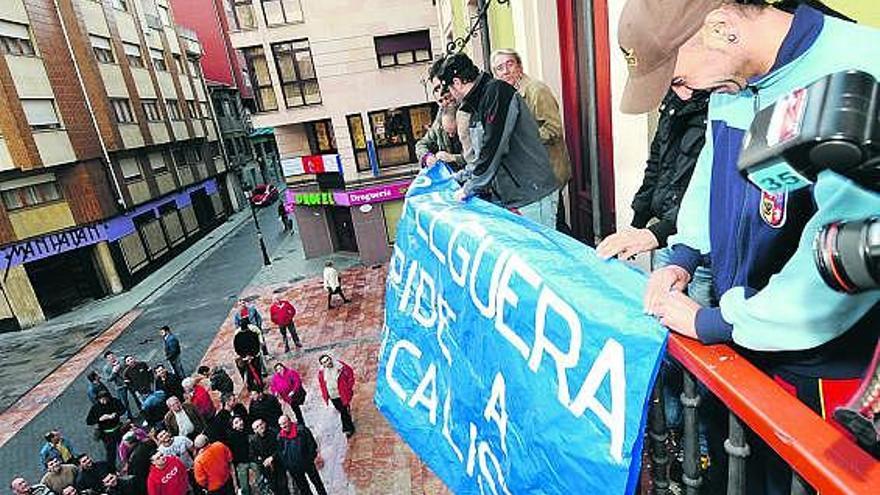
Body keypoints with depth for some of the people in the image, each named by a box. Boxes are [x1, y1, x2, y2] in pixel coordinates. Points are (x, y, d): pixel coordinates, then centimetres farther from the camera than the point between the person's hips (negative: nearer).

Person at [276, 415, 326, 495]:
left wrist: (316, 456, -10)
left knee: (317, 482, 10)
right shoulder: (280, 437, -2)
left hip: (307, 463, -2)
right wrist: (285, 467, 2)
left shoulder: (301, 429, -9)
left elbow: (311, 443, -7)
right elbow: (280, 453, 5)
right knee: (303, 488, 13)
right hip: (294, 468, 2)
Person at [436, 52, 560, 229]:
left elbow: (493, 149, -19)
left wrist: (469, 188, -10)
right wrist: (459, 177, 27)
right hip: (509, 197, 9)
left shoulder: (497, 91, -12)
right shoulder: (477, 106, 18)